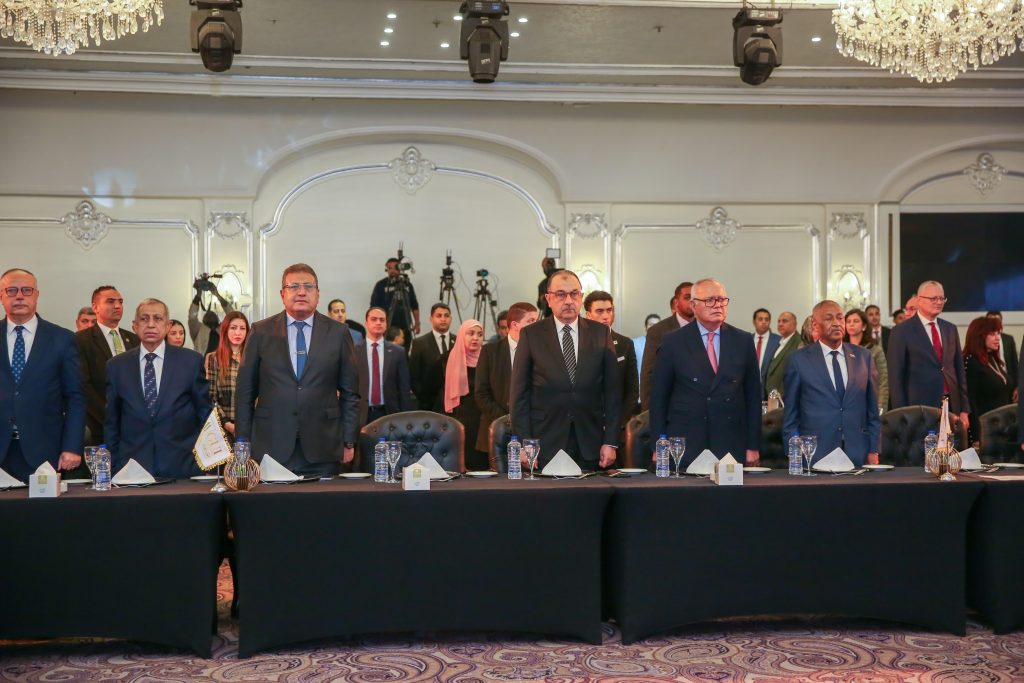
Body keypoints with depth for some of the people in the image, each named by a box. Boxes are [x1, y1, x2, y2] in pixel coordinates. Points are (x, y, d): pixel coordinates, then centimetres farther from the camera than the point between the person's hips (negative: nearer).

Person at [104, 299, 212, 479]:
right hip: (131, 469, 1)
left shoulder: (191, 361, 2)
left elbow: (204, 412, 7)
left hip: (182, 467, -1)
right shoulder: (117, 366, 6)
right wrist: (113, 466, 6)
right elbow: (111, 422, 11)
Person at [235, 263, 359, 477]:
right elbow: (245, 392, 7)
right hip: (271, 449, 0)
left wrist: (348, 442, 4)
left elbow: (349, 393, 8)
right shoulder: (261, 332, 6)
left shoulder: (338, 333, 6)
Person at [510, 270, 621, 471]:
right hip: (545, 445, -1)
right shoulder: (531, 335, 1)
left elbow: (612, 390, 6)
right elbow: (519, 393, 1)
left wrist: (611, 442, 0)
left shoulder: (601, 333, 6)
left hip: (590, 446, 2)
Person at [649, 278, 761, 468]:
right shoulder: (673, 342, 1)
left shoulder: (743, 341, 7)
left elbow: (753, 395, 9)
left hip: (732, 447, 2)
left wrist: (753, 446, 5)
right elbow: (658, 397, 3)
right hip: (684, 449, -2)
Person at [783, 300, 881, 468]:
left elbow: (872, 408, 11)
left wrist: (874, 450, 6)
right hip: (815, 456, -2)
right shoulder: (799, 360, 0)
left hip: (858, 456, 2)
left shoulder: (863, 356, 8)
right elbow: (790, 415, 2)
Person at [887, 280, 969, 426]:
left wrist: (964, 409, 10)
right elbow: (895, 376, -6)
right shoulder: (901, 331, -4)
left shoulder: (950, 329, 12)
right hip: (919, 408, -5)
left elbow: (959, 368, 15)